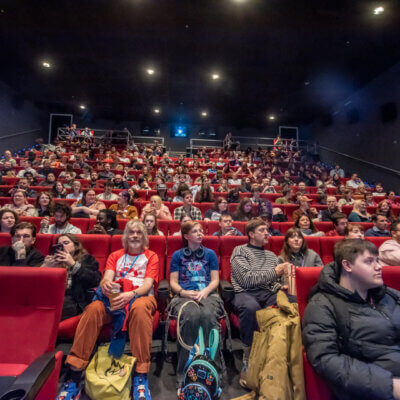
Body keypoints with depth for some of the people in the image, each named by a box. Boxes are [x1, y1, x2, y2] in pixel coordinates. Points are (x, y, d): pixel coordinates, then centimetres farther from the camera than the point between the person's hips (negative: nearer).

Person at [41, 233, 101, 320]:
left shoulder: (87, 259, 15)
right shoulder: (56, 262, 26)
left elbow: (95, 280, -5)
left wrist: (73, 264, -11)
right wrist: (46, 266, -3)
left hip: (73, 300, -3)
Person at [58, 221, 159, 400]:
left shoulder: (151, 256, 13)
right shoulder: (115, 256, 21)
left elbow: (148, 284, -2)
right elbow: (107, 278, 4)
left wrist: (131, 294, -23)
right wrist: (105, 284, -23)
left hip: (140, 296, -2)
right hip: (115, 297, 3)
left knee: (140, 307, -38)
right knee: (94, 308, -30)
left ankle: (140, 375, -29)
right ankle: (73, 376, -24)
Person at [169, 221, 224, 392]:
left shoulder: (210, 253, 16)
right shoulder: (177, 255, 14)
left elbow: (215, 280, 10)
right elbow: (173, 282, 9)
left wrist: (205, 291, -9)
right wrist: (183, 292, -11)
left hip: (207, 294, 1)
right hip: (184, 295, -1)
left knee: (208, 315, -35)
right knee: (191, 315, -35)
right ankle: (183, 373, -24)